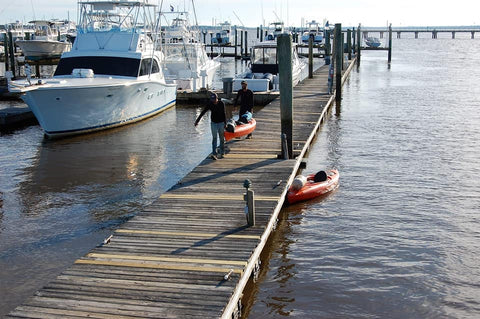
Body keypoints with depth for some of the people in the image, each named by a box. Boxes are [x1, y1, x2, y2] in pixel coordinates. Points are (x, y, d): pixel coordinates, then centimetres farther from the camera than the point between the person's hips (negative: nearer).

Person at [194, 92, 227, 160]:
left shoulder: (221, 104, -7)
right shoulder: (209, 104, -8)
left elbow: (224, 114, 1)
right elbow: (203, 112, -5)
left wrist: (225, 123, 4)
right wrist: (197, 120, -8)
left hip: (221, 123, 0)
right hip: (213, 123, 0)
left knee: (222, 138, 7)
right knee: (214, 138, -5)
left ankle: (222, 153, 20)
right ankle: (214, 154, -9)